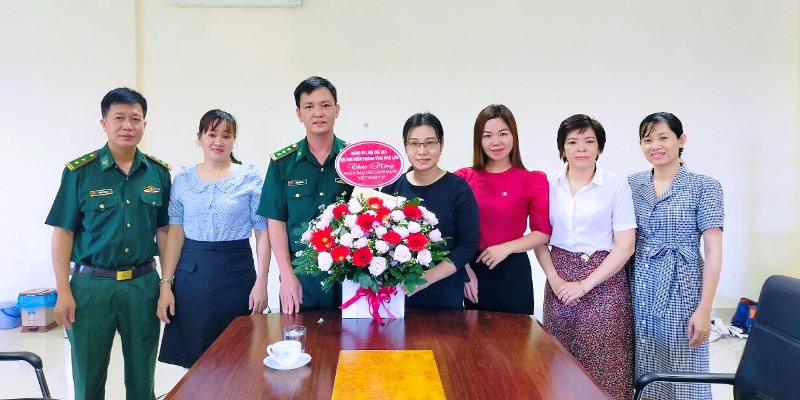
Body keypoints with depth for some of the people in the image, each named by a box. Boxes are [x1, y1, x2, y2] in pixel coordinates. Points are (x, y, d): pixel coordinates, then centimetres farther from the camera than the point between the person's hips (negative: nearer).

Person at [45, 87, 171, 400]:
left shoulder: (159, 172, 4)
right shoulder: (79, 171, -4)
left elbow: (163, 231, 9)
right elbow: (63, 232, -3)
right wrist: (63, 291, -7)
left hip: (143, 283, 2)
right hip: (92, 284, -2)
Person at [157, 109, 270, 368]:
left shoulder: (250, 178, 0)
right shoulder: (183, 180, 7)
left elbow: (263, 233, -2)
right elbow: (175, 234, 5)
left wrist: (261, 282, -8)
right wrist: (166, 284, -1)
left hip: (236, 271, -2)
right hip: (191, 272, 2)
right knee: (193, 359, 6)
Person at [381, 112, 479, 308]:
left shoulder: (458, 188, -6)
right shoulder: (392, 187, 2)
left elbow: (469, 245, -8)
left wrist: (429, 276, -19)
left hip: (444, 295, -2)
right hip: (397, 292, 2)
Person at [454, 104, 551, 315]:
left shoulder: (532, 180, -3)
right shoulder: (463, 178, 1)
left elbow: (543, 232, -3)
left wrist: (506, 247, -15)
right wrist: (464, 270, -6)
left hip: (514, 270, -1)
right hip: (474, 269, 1)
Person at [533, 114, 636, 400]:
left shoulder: (616, 185, -6)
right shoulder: (549, 184, 2)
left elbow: (625, 246, -7)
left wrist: (585, 284, -10)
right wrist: (554, 280, -7)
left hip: (603, 282, -2)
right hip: (559, 282, 3)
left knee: (602, 367, 0)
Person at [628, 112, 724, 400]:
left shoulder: (704, 187, -5)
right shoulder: (632, 184, 5)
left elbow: (713, 251, -9)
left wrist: (704, 308, -14)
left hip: (681, 289, -3)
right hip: (640, 289, 4)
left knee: (682, 375, 4)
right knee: (645, 374, 12)